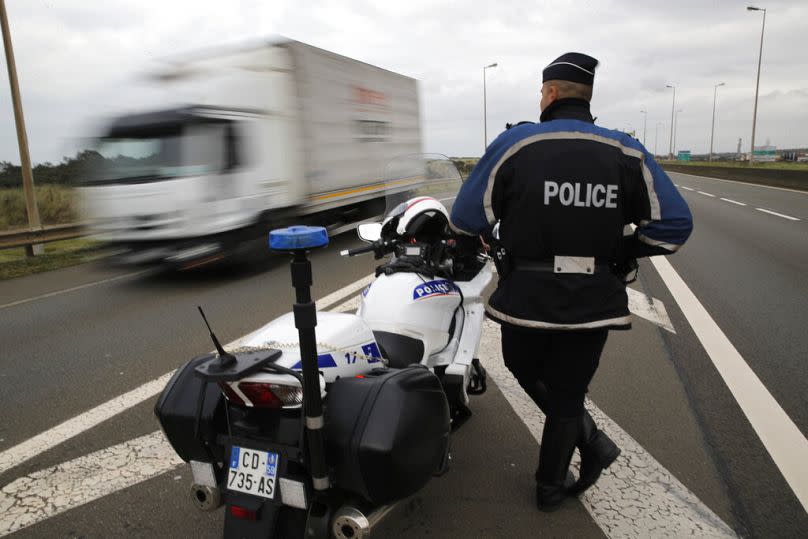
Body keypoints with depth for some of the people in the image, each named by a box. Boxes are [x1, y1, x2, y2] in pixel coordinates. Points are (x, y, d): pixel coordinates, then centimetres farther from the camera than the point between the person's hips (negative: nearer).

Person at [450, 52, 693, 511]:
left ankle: (590, 440, 19)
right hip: (593, 302, 2)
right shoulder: (626, 152, -1)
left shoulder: (516, 142, -7)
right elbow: (675, 224, -3)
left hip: (527, 298, -2)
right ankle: (552, 486, 35)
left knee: (526, 370, 28)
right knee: (567, 395, 20)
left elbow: (467, 218, -5)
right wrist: (619, 248, 12)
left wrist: (497, 238, 16)